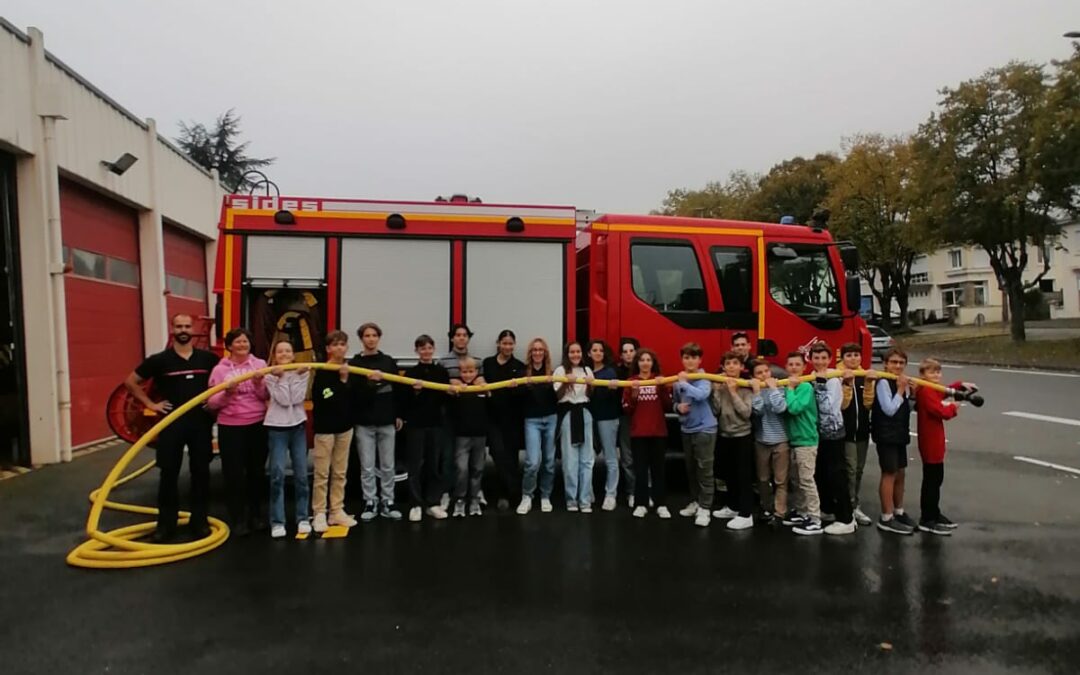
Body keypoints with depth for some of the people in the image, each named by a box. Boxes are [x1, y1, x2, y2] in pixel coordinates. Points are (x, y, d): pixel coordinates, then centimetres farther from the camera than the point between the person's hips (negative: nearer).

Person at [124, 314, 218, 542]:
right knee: (168, 475, 4)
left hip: (201, 423, 1)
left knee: (201, 473, 7)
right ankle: (166, 524, 14)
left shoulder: (207, 358, 2)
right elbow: (131, 381, 6)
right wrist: (150, 404, -1)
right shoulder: (159, 360, -2)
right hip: (171, 424, -1)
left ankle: (199, 521, 18)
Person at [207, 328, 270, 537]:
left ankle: (256, 515, 25)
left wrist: (259, 384, -19)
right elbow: (212, 403, -4)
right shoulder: (219, 370, -2)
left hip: (258, 424, 2)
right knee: (234, 473, 2)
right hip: (230, 427, -2)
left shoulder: (259, 364, 2)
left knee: (257, 471, 11)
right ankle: (238, 519, 14)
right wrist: (227, 393, -21)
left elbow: (267, 396, -1)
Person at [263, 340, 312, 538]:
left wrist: (298, 376, -13)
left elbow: (297, 399, -11)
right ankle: (277, 521, 1)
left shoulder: (302, 372, 3)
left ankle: (302, 518, 15)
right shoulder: (270, 376, -3)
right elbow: (283, 400, -14)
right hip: (277, 427, -2)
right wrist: (281, 377, -15)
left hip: (298, 426, 2)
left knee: (301, 474, 5)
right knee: (277, 475, -6)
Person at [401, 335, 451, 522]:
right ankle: (416, 505, 8)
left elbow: (445, 399, 8)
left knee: (433, 464, 8)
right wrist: (414, 391, -22)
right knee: (416, 465, 2)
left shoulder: (442, 371, 5)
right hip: (415, 424, -2)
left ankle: (433, 503, 16)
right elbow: (404, 401, -5)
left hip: (435, 423, 2)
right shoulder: (411, 372, -2)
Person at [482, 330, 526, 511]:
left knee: (511, 455, 5)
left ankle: (506, 494, 20)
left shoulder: (519, 366, 4)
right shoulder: (488, 363, 6)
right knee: (499, 454, -10)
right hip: (493, 416, 0)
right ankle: (510, 492, -1)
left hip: (512, 417, 0)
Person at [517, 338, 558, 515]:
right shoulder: (523, 372, 0)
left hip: (551, 419, 2)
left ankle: (545, 497, 23)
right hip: (532, 420, -2)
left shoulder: (551, 373, 5)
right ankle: (526, 497, 8)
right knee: (533, 461, -11)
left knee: (549, 461, 8)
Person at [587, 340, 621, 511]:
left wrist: (613, 388, -34)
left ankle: (610, 494, 7)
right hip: (590, 417, 3)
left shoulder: (610, 371, 0)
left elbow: (614, 395, -15)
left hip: (607, 417, -3)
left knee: (610, 457, 0)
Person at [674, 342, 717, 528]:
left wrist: (684, 383, -23)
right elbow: (674, 402, 15)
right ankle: (695, 502, 30)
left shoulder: (705, 378, -12)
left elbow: (702, 395, -32)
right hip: (686, 429, 6)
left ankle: (705, 508, 6)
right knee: (690, 468, 15)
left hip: (704, 428, -6)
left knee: (704, 469, -2)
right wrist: (678, 407, -7)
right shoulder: (678, 380, 3)